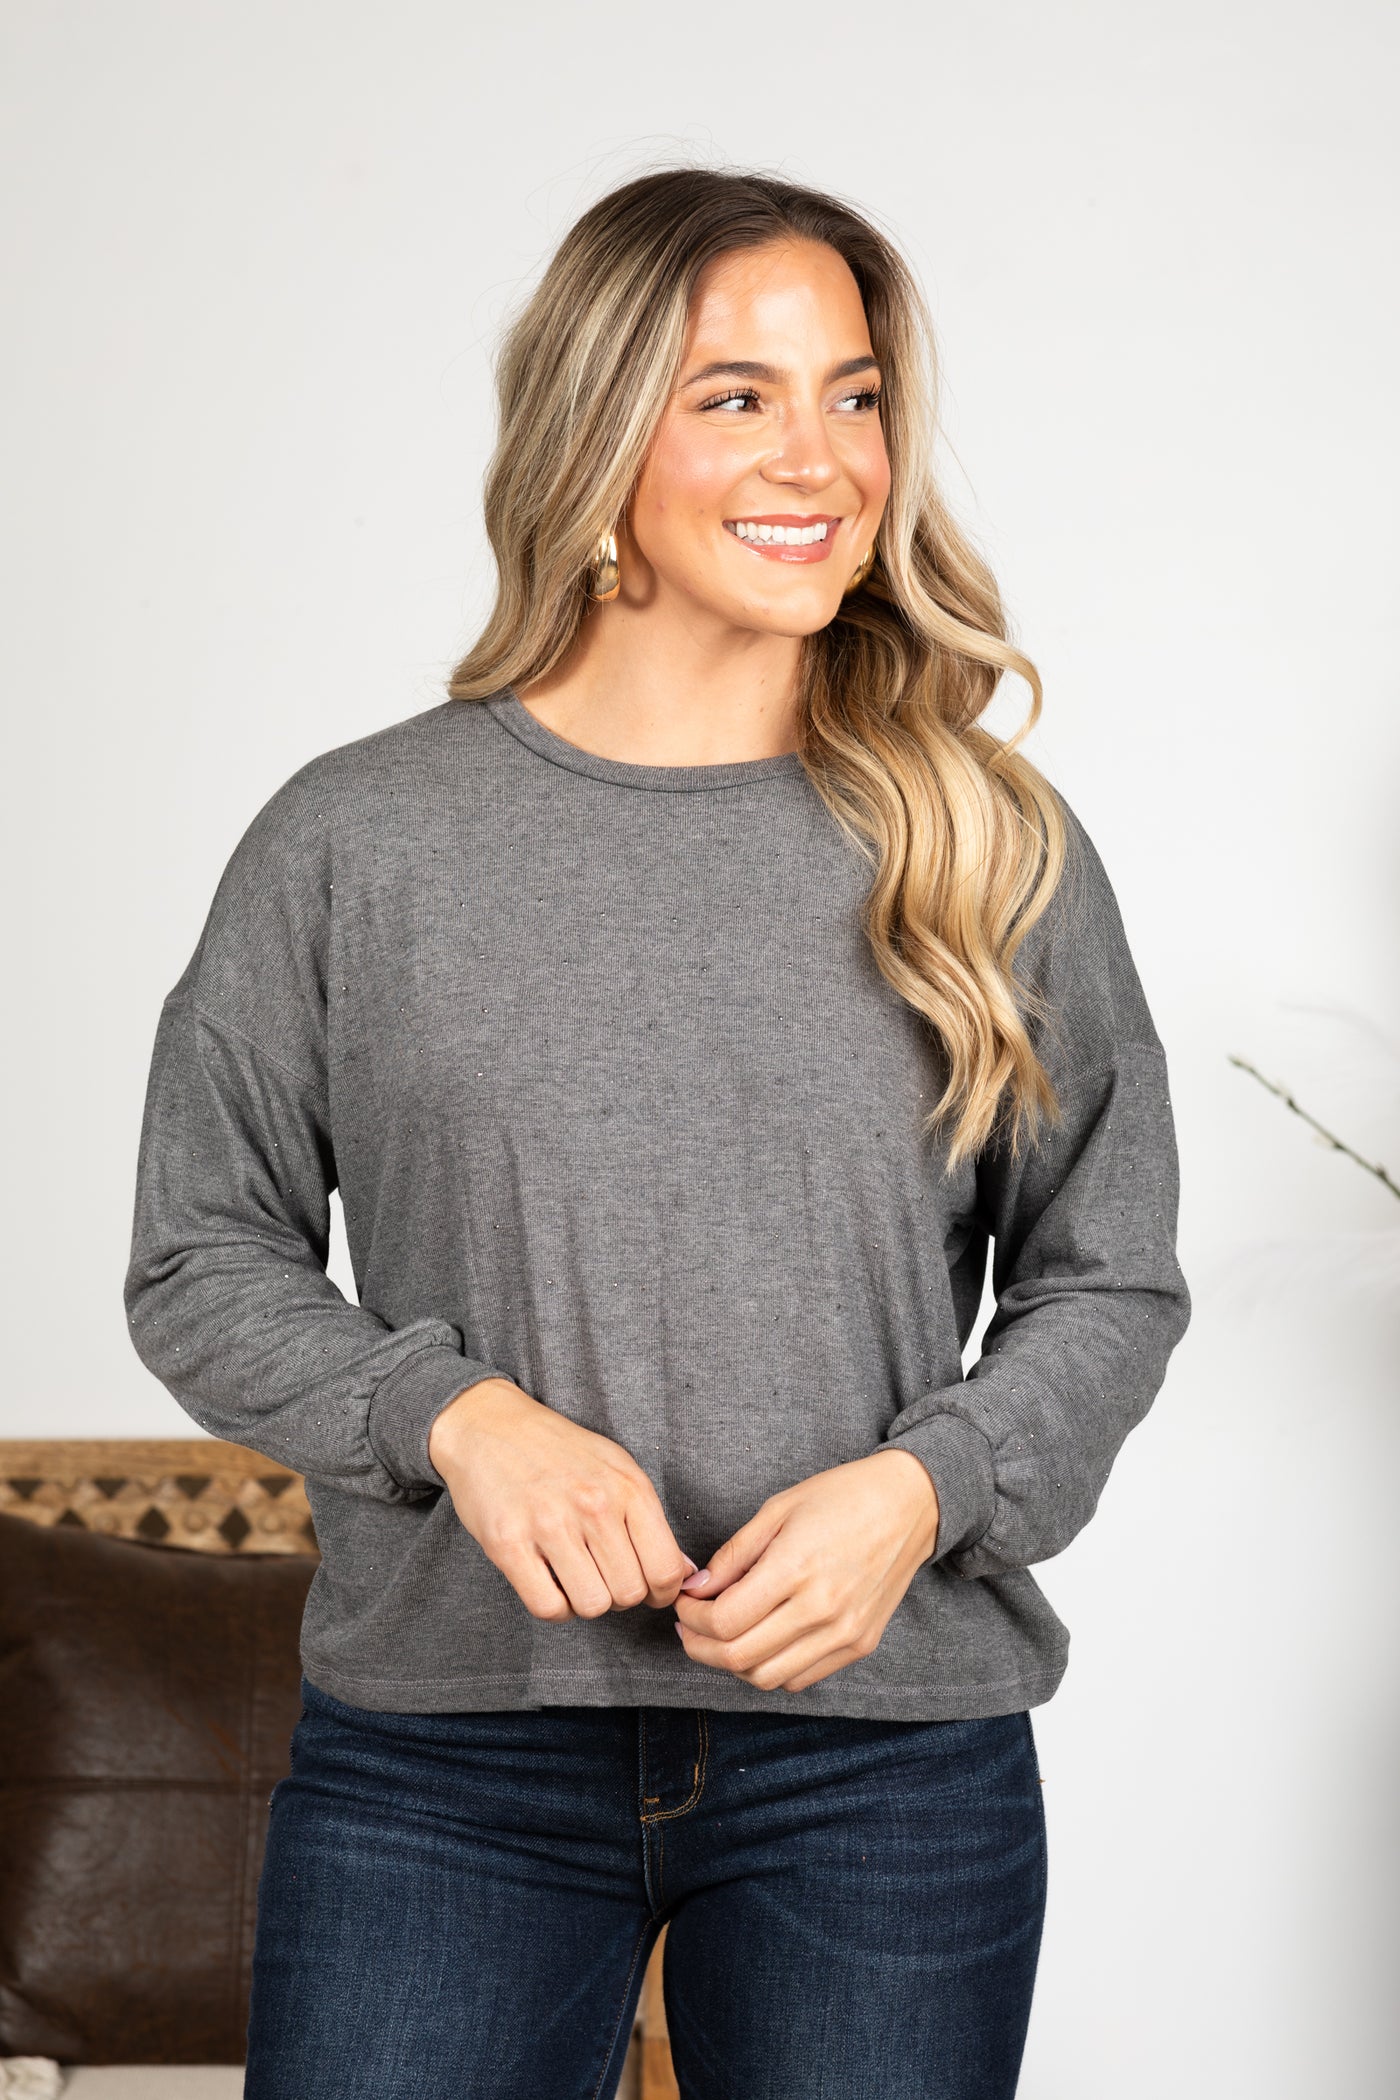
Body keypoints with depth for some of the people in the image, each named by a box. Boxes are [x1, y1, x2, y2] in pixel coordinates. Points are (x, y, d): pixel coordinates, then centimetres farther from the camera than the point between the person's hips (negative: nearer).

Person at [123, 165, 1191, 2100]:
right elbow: (200, 1258, 4)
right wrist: (454, 1412, -13)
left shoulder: (995, 853, 2)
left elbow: (1111, 1285, 7)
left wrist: (921, 1487, -11)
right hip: (438, 1760, 0)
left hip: (887, 1755, 1)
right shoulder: (354, 844, -1)